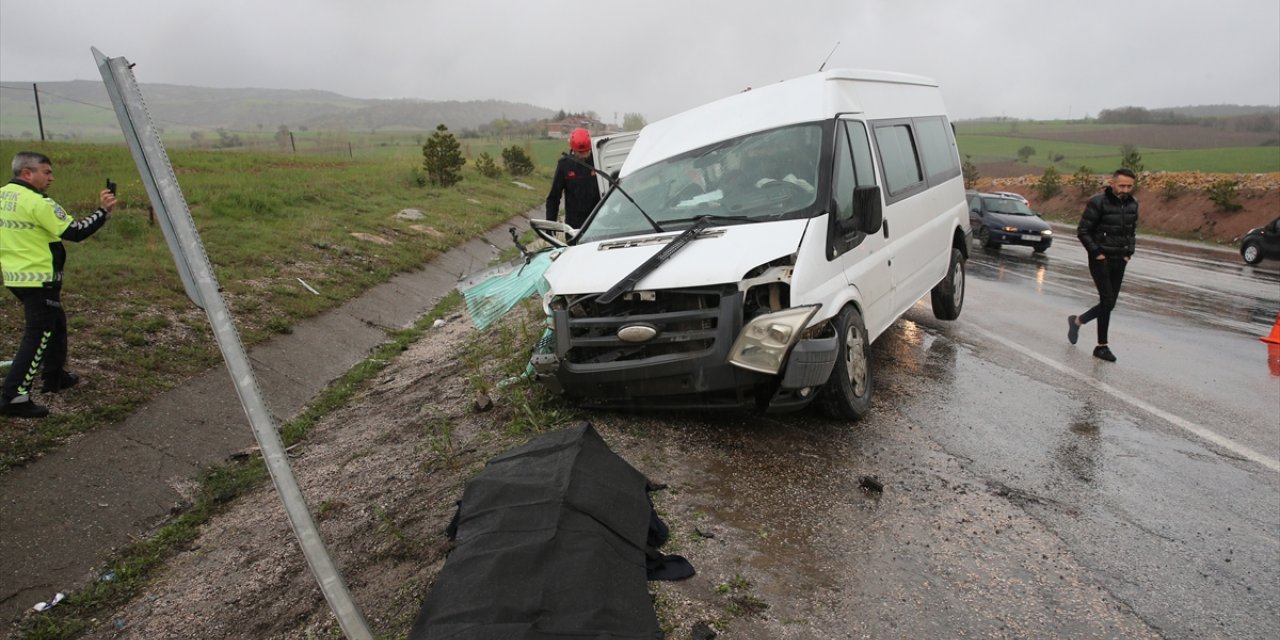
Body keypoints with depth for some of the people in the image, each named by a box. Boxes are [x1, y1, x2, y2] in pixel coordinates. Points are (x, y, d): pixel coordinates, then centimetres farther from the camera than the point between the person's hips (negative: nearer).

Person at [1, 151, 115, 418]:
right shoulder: (37, 203, -18)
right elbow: (75, 232, -19)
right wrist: (103, 211, -12)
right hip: (39, 280, -9)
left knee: (55, 322, 23)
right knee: (38, 335, -5)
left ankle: (55, 376, 33)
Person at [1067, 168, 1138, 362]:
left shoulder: (1132, 205, 7)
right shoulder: (1098, 203, -12)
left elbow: (1132, 232, 20)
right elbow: (1083, 231, -10)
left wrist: (1128, 253, 9)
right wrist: (1097, 253, -12)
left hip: (1119, 262, 6)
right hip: (1100, 261, -6)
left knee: (1109, 303, 8)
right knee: (1107, 301, -10)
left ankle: (1077, 321, 32)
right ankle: (1102, 346, 0)